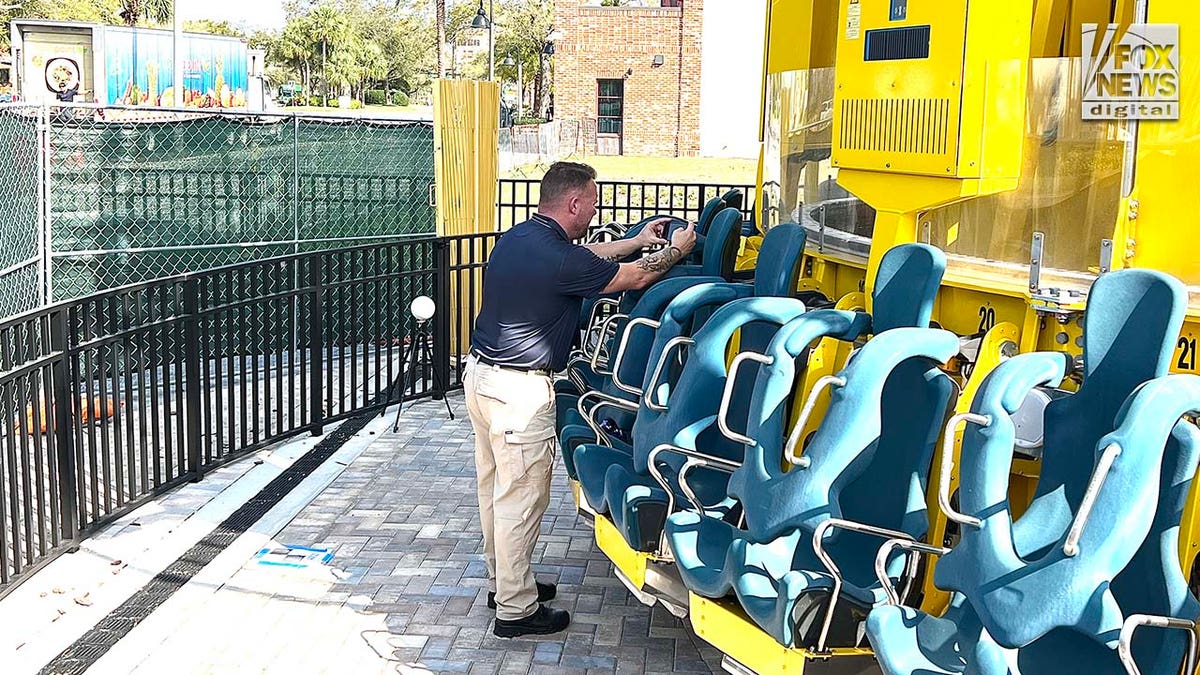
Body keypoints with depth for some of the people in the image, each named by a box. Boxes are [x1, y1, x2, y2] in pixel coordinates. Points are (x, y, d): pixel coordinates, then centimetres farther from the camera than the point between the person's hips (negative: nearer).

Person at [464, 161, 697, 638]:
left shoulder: (517, 237, 5)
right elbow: (635, 277, -8)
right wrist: (677, 249, 10)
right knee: (521, 498, -1)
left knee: (494, 487, 18)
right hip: (520, 389, -10)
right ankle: (516, 610, 8)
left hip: (481, 373, 10)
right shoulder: (558, 260, -22)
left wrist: (637, 241, 29)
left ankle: (503, 581, 33)